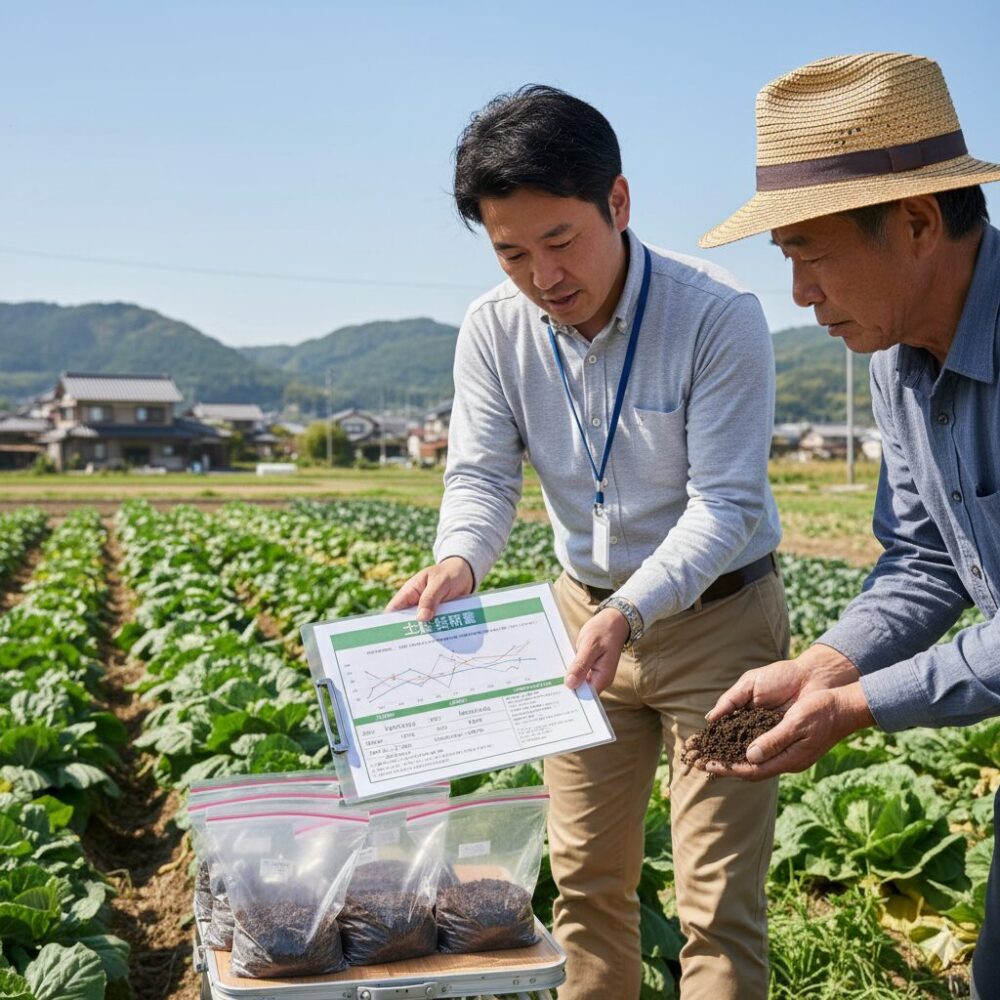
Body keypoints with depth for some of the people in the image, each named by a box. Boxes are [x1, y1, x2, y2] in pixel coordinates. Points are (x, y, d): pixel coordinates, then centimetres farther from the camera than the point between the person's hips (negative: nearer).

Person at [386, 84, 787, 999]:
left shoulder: (719, 317, -23)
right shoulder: (495, 329, -8)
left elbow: (723, 504, -23)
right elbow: (481, 474, -6)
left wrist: (629, 612, -38)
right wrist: (458, 563, -28)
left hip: (718, 616, -4)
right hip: (588, 612, 5)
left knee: (719, 904, -1)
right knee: (586, 879, 14)